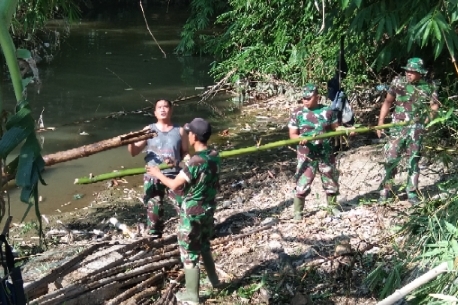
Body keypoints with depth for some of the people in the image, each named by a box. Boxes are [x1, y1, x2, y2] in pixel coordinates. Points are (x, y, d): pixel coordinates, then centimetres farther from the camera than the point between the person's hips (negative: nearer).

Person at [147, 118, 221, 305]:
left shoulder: (195, 162, -28)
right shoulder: (215, 156, -3)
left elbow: (174, 185, -21)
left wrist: (158, 174, -5)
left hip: (192, 213, -8)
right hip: (209, 209, 8)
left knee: (189, 253, 7)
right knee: (204, 246, 28)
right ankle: (214, 280, 43)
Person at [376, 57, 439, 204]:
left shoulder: (429, 87, -1)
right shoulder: (398, 83, -1)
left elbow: (435, 105, 8)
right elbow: (388, 102, 6)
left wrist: (432, 111, -15)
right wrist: (380, 122, 2)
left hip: (417, 129, 1)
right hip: (398, 127, 0)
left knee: (414, 161, 7)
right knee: (391, 159, -1)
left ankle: (412, 192, 17)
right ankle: (385, 190, 11)